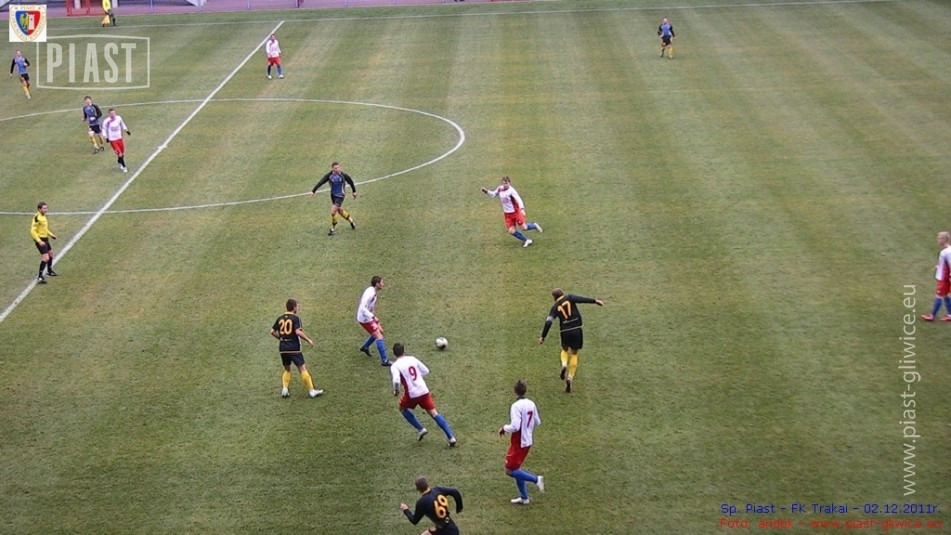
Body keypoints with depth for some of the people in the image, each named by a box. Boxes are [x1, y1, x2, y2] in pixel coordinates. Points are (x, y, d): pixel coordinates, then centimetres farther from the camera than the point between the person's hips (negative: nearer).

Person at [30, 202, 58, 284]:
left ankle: (49, 271, 48)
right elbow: (33, 231, -24)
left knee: (50, 253, 27)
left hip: (45, 239, 10)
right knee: (45, 258, -16)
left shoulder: (43, 216, 7)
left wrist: (51, 234, 18)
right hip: (40, 240, -10)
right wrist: (39, 241, -29)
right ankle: (40, 277, -12)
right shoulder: (37, 217, -22)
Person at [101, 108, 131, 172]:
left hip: (119, 138, 5)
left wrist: (126, 130, 20)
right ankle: (124, 167, 7)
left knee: (123, 154, 12)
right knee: (120, 154, -9)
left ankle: (119, 163, 42)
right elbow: (104, 129, -5)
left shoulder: (118, 118, -6)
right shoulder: (107, 121, -18)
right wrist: (106, 137, -12)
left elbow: (122, 124, 15)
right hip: (112, 140, -5)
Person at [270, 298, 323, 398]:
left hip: (282, 347, 6)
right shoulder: (295, 318, -8)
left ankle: (284, 389, 7)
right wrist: (308, 340, -10)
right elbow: (298, 332, -20)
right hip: (294, 347, -6)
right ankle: (311, 391, -2)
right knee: (302, 368, -2)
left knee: (287, 369, 20)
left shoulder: (280, 318, 9)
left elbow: (273, 332, 10)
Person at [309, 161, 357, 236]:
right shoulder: (329, 175, -12)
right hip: (333, 195, 5)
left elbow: (350, 181, -2)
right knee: (340, 211, 19)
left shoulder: (343, 175, -18)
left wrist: (354, 191, 11)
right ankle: (351, 221, 43)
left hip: (340, 196, -5)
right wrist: (313, 191, -21)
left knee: (333, 212, -11)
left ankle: (332, 229, 7)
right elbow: (321, 182, -14)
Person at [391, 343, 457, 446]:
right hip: (424, 391, 3)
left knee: (403, 408, 27)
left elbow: (396, 380, -23)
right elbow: (426, 371, 12)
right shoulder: (412, 359, 7)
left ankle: (420, 429, 21)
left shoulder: (394, 366, -7)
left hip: (411, 394, -3)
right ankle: (451, 437, -2)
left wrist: (396, 390, -3)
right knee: (434, 413, 7)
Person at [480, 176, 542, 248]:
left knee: (524, 227, -6)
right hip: (507, 214, 6)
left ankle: (535, 226, 27)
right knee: (512, 231, -1)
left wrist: (522, 209, -44)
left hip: (515, 212, -6)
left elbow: (519, 200, -30)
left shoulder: (511, 190, -20)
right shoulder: (500, 189, -1)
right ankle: (526, 240, 16)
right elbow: (493, 194, 19)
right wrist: (486, 191, 1)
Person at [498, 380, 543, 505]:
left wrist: (504, 428, -10)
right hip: (527, 441, 8)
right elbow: (537, 422, 11)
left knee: (510, 471, 1)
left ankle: (536, 479, -5)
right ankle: (524, 498, 19)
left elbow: (515, 426, -27)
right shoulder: (531, 404, 2)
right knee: (515, 468, 18)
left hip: (518, 442, -8)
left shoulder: (516, 406, -22)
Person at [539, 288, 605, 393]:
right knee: (574, 353, 14)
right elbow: (581, 299, -14)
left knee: (565, 350, 28)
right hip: (576, 330, -1)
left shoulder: (555, 307, 6)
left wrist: (543, 337, -1)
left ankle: (564, 364, -4)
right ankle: (570, 378, 4)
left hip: (565, 332, 1)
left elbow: (548, 322, -3)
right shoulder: (569, 298, 4)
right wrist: (595, 301, -18)